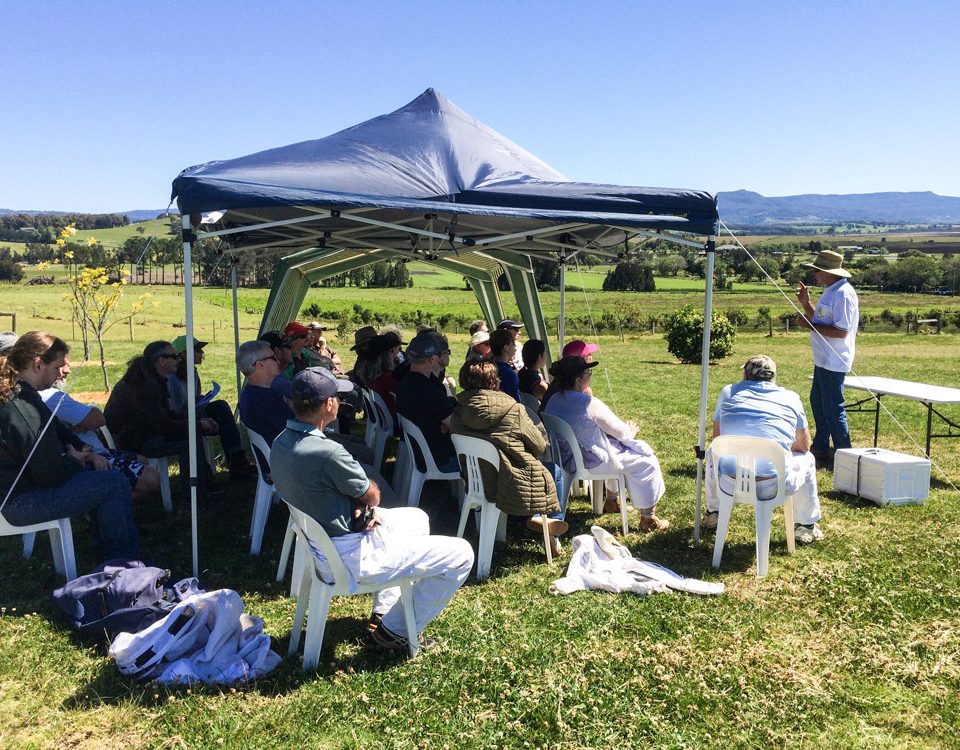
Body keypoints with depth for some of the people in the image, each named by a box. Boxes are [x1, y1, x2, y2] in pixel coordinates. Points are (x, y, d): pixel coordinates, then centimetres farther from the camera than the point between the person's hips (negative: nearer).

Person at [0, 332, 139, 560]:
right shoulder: (25, 410, -27)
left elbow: (60, 434, 17)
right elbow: (51, 476, -26)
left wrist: (88, 455, 2)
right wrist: (75, 459, -6)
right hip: (20, 503, -11)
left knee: (99, 472, 19)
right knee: (115, 483, -13)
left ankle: (106, 549, 25)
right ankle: (124, 562, 1)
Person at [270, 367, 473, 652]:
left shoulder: (280, 443, -2)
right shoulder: (327, 452, -31)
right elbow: (373, 495, -14)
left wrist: (360, 505, -6)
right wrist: (367, 502, 8)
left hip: (319, 543, 10)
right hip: (349, 557, -10)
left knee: (417, 518, 29)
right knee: (460, 555, -5)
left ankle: (383, 611, 32)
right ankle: (395, 631, 9)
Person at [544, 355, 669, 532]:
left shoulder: (552, 401, -3)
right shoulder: (590, 404, -26)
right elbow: (619, 431, -13)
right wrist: (630, 432, 11)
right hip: (592, 461, -8)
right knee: (647, 462, 8)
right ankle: (648, 519, 16)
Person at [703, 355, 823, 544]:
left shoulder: (729, 392, 14)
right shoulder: (790, 398, 12)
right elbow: (804, 445, 22)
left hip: (728, 483, 1)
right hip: (773, 487, -1)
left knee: (713, 453, 34)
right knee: (807, 458, 29)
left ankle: (713, 514, 45)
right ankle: (806, 526, 34)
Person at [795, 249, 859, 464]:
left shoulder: (843, 294, -20)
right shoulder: (830, 292, 13)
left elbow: (841, 331, -25)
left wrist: (810, 325, -19)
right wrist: (806, 303, 12)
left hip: (834, 362, -11)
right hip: (823, 359, 11)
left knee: (832, 408, -4)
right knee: (818, 402, 19)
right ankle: (820, 447, 31)